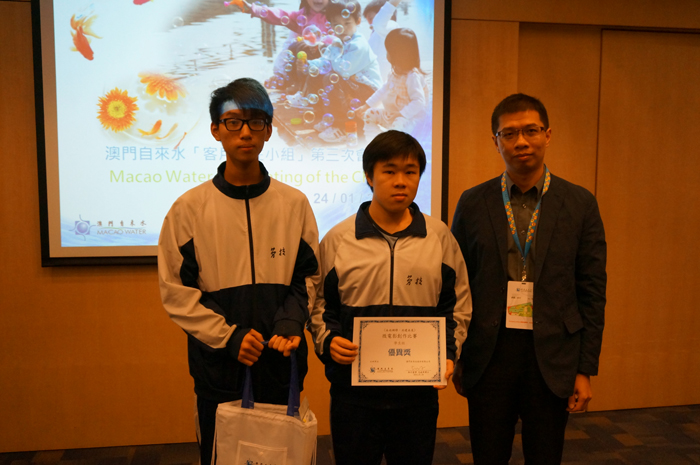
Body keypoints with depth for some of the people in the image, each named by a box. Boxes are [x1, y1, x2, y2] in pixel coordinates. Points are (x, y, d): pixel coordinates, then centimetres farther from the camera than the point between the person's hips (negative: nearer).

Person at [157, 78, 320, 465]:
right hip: (216, 365, -1)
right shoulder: (190, 208, -5)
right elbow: (175, 290, -4)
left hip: (282, 363, 1)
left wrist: (291, 321, -11)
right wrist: (227, 335, -13)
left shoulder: (294, 204, 0)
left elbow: (309, 275, 6)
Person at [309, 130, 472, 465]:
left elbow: (458, 306, 9)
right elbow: (319, 304, 7)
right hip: (353, 390, -1)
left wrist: (449, 353, -4)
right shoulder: (337, 239, -1)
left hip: (419, 391, 1)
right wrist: (327, 340, -11)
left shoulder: (440, 237, 2)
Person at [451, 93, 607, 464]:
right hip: (488, 356, 0)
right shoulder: (473, 203, 1)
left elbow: (592, 292, 1)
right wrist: (455, 358, 4)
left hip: (552, 359, 0)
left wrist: (586, 369, -1)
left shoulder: (579, 204, 0)